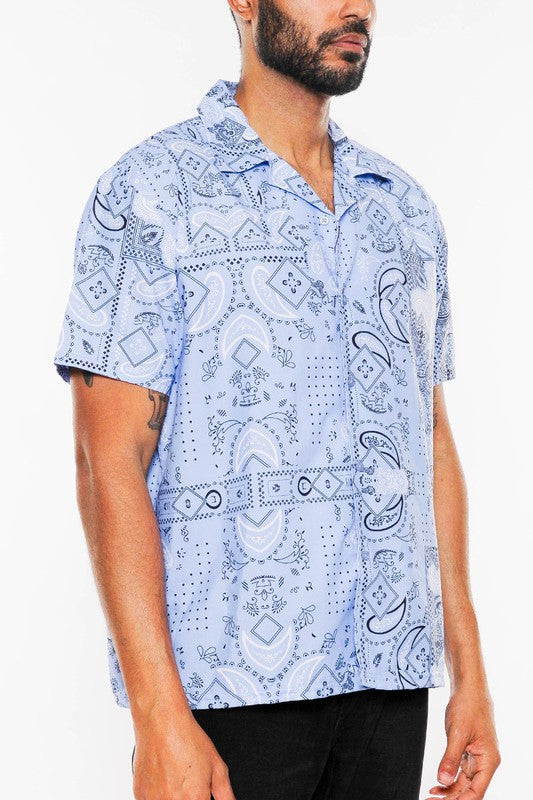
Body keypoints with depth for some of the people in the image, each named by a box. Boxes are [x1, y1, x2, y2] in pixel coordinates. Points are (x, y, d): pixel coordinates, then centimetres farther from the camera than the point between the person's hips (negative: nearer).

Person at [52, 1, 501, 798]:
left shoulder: (406, 207, 12)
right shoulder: (150, 193, -6)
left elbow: (432, 444, 14)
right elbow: (110, 464, -11)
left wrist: (469, 672, 10)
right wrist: (159, 715, -17)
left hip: (391, 673, 5)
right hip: (229, 681, -5)